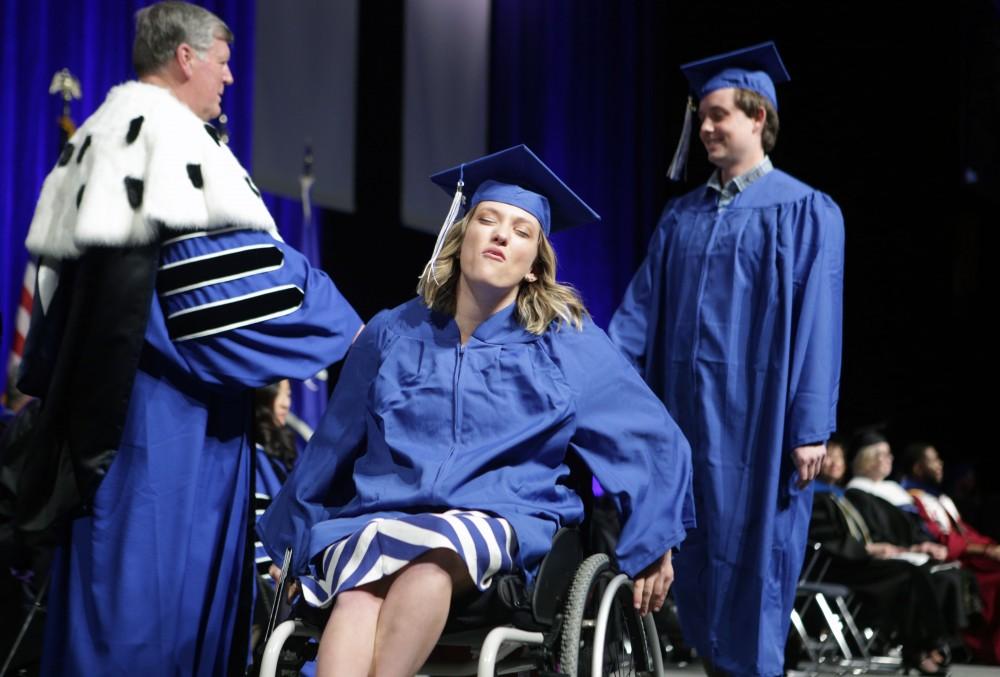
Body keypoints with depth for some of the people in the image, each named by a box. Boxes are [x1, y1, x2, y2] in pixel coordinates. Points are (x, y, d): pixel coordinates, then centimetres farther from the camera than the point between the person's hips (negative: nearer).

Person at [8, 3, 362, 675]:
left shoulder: (95, 138, 17)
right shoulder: (173, 134, -11)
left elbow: (55, 266, 22)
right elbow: (231, 262, -17)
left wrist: (52, 380, 28)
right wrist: (339, 323, -5)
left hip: (96, 391, 9)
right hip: (168, 393, -9)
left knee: (107, 559, 11)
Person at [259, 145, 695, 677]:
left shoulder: (567, 343, 10)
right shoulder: (392, 334, 15)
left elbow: (650, 438, 15)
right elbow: (331, 447, 26)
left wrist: (652, 543, 12)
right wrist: (290, 537, 32)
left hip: (504, 521, -1)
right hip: (376, 513, 2)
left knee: (429, 556, -40)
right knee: (359, 593, -36)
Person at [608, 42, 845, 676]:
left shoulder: (805, 212, -1)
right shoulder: (683, 216, 14)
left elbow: (817, 325, -7)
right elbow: (640, 311, 8)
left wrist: (811, 428, -13)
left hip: (759, 411, -5)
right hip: (687, 408, 5)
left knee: (752, 554, -2)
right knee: (692, 558, 7)